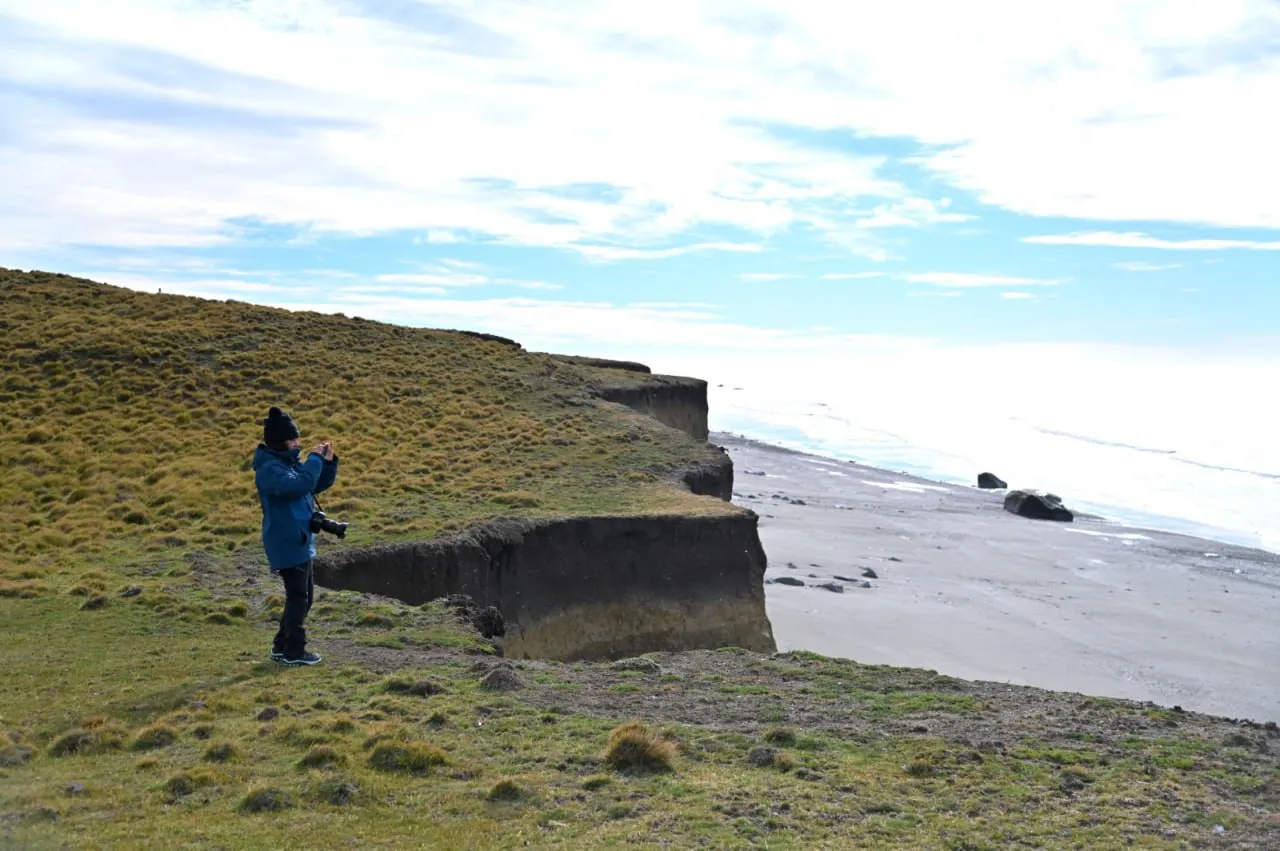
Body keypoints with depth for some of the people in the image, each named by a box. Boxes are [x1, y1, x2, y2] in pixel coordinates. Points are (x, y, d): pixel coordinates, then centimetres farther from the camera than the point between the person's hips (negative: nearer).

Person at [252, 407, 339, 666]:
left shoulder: (291, 463, 11)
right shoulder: (269, 469, -18)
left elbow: (319, 484, 17)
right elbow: (301, 485, -34)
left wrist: (328, 461, 2)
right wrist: (315, 458, -24)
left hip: (299, 542, 10)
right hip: (287, 544, -10)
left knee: (304, 596, 15)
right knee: (298, 597, -4)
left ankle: (282, 646, 25)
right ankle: (294, 651, 5)